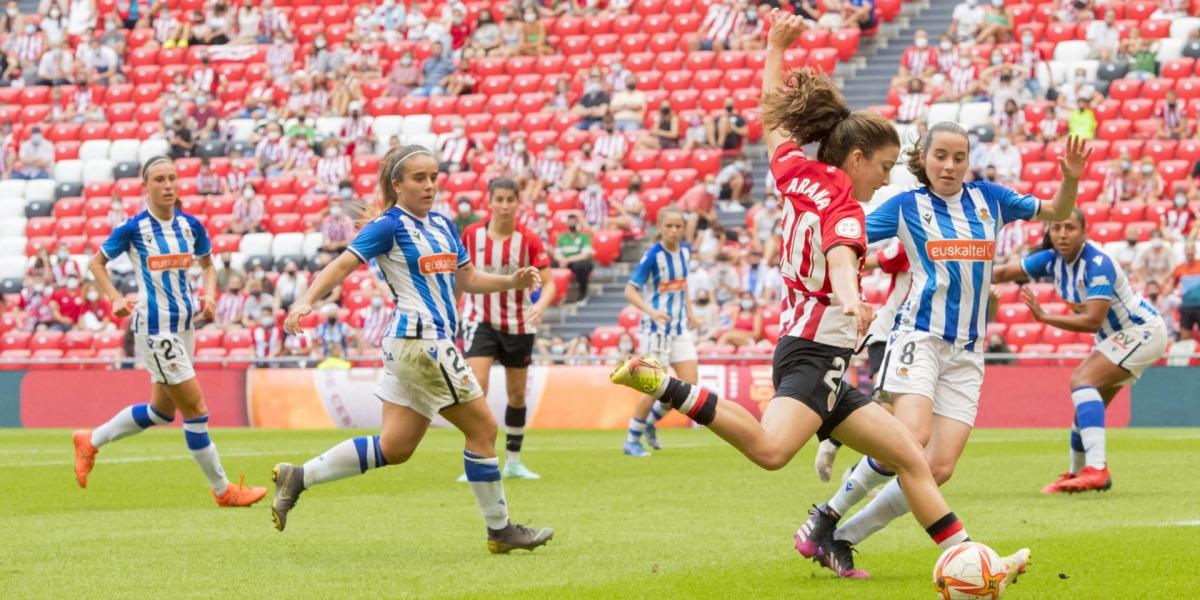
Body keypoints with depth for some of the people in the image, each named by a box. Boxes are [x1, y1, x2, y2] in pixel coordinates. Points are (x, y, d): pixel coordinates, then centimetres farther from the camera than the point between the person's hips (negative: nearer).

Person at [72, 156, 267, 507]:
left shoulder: (190, 225, 3)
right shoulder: (133, 228, -11)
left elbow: (208, 266, 18)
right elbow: (97, 263, 1)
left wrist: (210, 295, -1)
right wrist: (116, 299, -12)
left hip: (183, 323, 7)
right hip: (155, 327, -7)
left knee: (163, 409, 18)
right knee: (195, 409, -6)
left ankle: (90, 442, 35)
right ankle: (222, 490, 4)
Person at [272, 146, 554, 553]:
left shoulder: (442, 224, 15)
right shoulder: (389, 226, -8)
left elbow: (467, 279, 22)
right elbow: (342, 265, -14)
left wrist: (512, 281, 7)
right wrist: (307, 301, -28)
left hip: (434, 342, 9)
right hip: (419, 340, -9)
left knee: (395, 447, 8)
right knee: (482, 428, -3)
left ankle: (297, 478, 12)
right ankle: (499, 530, 6)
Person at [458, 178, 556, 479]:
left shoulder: (529, 240, -9)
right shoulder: (471, 235, -5)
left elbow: (548, 283, -12)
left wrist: (541, 305, -32)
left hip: (518, 324, 1)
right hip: (480, 321, -1)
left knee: (517, 394, 11)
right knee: (477, 387, -18)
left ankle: (513, 462, 26)